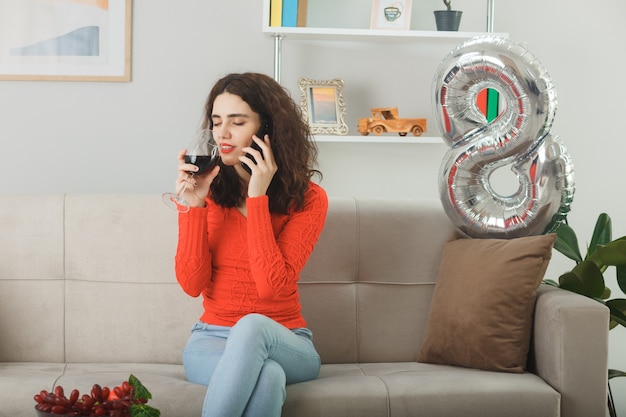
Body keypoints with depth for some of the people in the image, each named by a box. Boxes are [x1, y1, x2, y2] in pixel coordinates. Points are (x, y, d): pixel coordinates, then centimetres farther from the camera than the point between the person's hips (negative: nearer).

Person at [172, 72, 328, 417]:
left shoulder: (307, 199, -6)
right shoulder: (208, 191, 0)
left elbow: (271, 285, -19)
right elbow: (191, 283, -7)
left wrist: (257, 198, -20)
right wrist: (194, 204, -16)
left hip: (285, 342, 0)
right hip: (212, 339, 1)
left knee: (252, 326, -37)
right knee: (267, 374, -35)